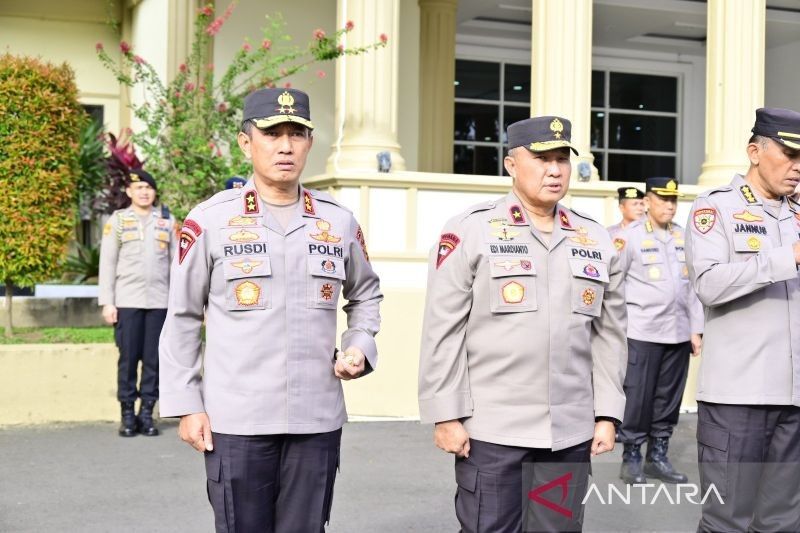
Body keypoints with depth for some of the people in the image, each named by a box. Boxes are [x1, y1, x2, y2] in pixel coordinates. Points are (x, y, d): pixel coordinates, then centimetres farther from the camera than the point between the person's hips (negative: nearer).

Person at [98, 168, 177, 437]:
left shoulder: (167, 220, 11)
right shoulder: (117, 220, 7)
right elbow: (107, 263, 5)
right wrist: (107, 302, -2)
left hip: (159, 301, 1)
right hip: (127, 301, -1)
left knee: (153, 359, 2)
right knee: (128, 358, 0)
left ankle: (147, 413, 9)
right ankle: (127, 414, 8)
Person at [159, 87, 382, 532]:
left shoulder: (340, 222, 6)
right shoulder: (210, 221, -3)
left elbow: (366, 294, 23)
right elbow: (182, 319, 1)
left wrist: (360, 346, 4)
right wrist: (186, 405, -2)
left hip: (318, 420, 3)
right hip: (236, 421, -2)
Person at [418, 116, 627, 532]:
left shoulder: (597, 240, 10)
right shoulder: (469, 230, -4)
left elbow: (609, 336, 12)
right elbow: (442, 331, -6)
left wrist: (606, 415, 8)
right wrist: (446, 415, -9)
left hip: (571, 433, 4)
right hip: (490, 431, -4)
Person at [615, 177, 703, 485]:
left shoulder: (684, 237, 11)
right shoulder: (630, 236, -3)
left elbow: (693, 286, 13)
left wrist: (696, 329, 9)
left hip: (679, 333, 5)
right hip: (643, 333, -4)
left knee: (668, 398, 8)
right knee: (638, 397, -1)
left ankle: (658, 456, 19)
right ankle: (631, 458, 10)